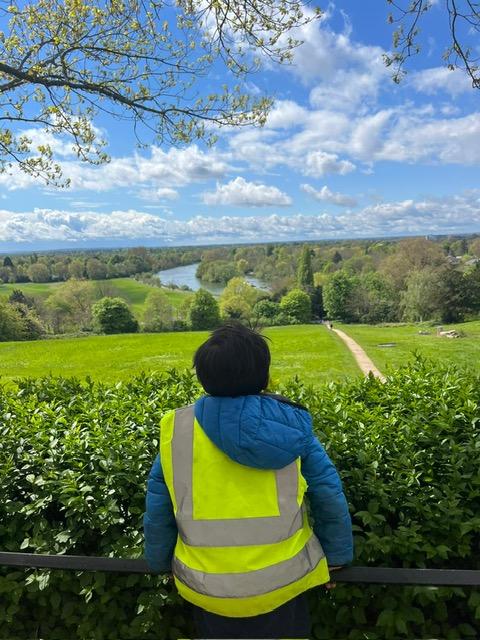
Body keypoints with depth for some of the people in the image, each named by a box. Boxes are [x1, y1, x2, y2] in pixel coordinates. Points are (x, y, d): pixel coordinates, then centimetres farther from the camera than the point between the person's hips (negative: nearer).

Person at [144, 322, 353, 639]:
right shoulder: (292, 427, -12)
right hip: (283, 581, 0)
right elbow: (330, 495, -4)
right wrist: (336, 554, 11)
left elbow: (157, 511, -2)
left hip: (208, 588, 1)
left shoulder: (177, 430, -12)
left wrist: (163, 561, 14)